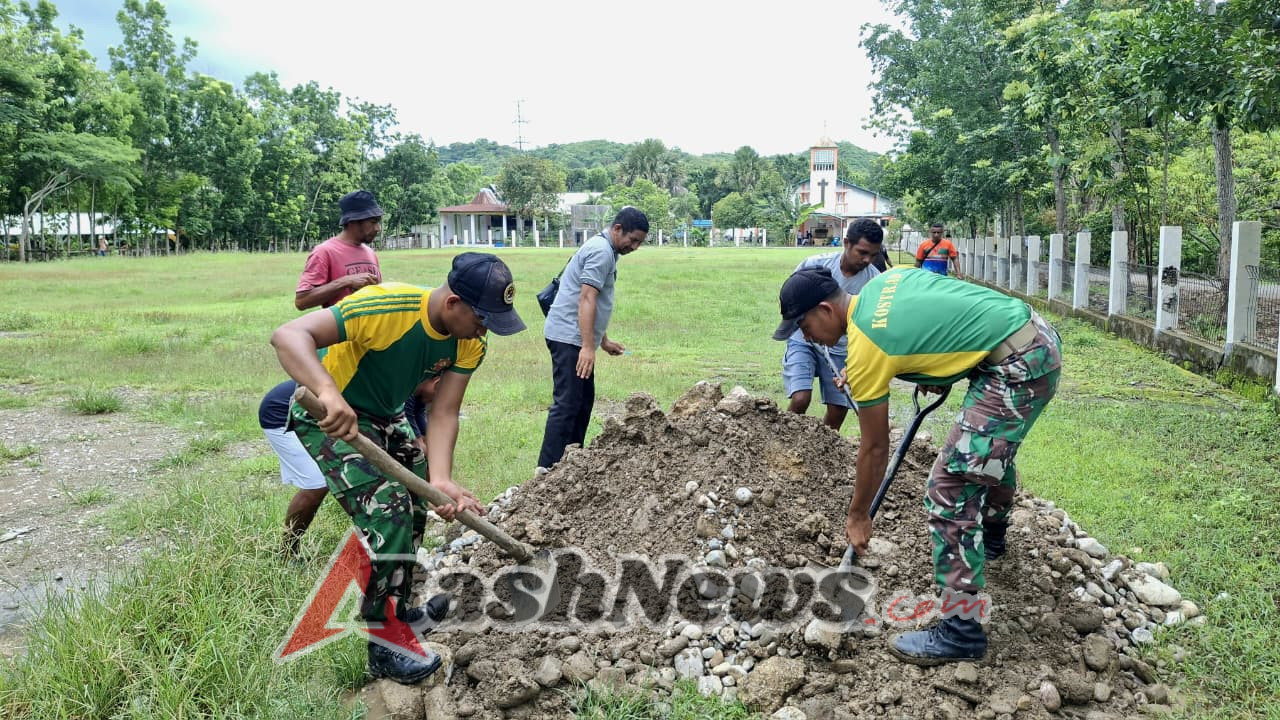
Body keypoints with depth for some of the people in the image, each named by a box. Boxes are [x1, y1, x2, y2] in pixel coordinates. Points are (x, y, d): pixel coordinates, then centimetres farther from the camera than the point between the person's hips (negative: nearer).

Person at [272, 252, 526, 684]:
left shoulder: (470, 343, -15)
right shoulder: (386, 306, -36)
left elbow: (443, 414, -18)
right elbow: (288, 336, -44)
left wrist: (439, 480, -35)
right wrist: (330, 393, -62)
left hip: (385, 416, 8)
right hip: (328, 416, -8)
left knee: (416, 506, 17)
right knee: (388, 511, -17)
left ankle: (395, 608, 41)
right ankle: (384, 650, 0)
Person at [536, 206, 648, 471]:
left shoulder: (604, 249, 18)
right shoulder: (602, 251, -13)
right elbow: (586, 300, -23)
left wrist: (604, 341, 29)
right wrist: (587, 347, -28)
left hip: (577, 339, 11)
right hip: (569, 337, -11)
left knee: (584, 400, 15)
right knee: (567, 404, -12)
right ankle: (548, 469, -12)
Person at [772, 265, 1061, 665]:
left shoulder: (866, 350, -14)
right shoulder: (884, 279, 7)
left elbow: (875, 449, -5)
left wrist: (857, 517, 7)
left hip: (1019, 367, -10)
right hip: (1039, 334, 10)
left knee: (950, 489, -8)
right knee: (991, 447, 33)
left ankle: (961, 632, -1)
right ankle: (991, 537, 59)